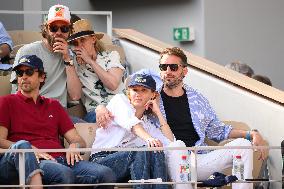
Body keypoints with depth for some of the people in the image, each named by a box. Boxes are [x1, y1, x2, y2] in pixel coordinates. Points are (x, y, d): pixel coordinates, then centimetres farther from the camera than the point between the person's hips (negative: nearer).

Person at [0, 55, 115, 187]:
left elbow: (79, 141, 26)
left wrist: (75, 145, 1)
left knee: (106, 173, -24)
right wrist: (30, 149, -13)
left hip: (61, 159, 5)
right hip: (33, 162, -5)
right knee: (64, 174, -40)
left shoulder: (53, 105, 31)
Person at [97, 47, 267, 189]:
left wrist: (252, 134, 15)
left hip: (198, 161, 4)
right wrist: (101, 109, -9)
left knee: (242, 145, -13)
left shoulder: (197, 99, 22)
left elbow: (217, 130, 28)